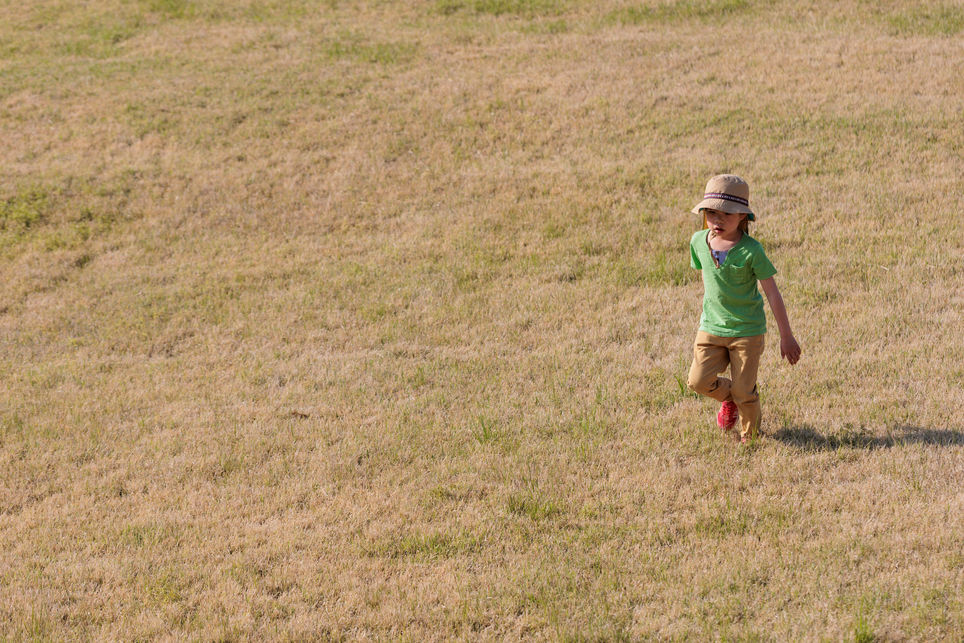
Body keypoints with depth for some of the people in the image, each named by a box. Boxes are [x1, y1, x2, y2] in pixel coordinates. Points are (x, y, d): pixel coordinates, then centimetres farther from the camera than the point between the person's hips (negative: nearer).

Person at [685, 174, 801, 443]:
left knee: (744, 392, 1)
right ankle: (728, 398, 25)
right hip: (711, 327, 4)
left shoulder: (751, 250, -18)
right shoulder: (699, 241, -5)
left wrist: (786, 336, -8)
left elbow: (772, 293, -12)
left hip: (747, 330, -4)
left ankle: (750, 436, 31)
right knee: (698, 381, -10)